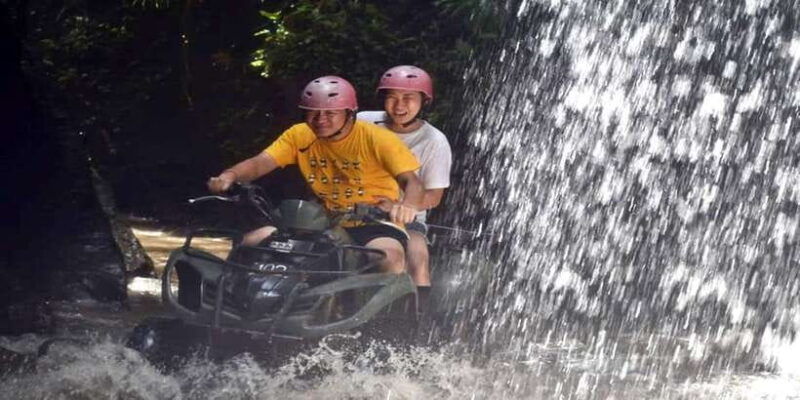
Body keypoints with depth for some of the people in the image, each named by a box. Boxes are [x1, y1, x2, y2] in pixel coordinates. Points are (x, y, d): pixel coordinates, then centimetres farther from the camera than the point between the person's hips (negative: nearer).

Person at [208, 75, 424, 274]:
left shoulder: (376, 138, -9)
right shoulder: (299, 136, 3)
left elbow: (412, 181, -18)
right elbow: (260, 162, -7)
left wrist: (407, 205, -43)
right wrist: (229, 176, -30)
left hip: (376, 223, -5)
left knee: (390, 257, -39)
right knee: (254, 241, -11)